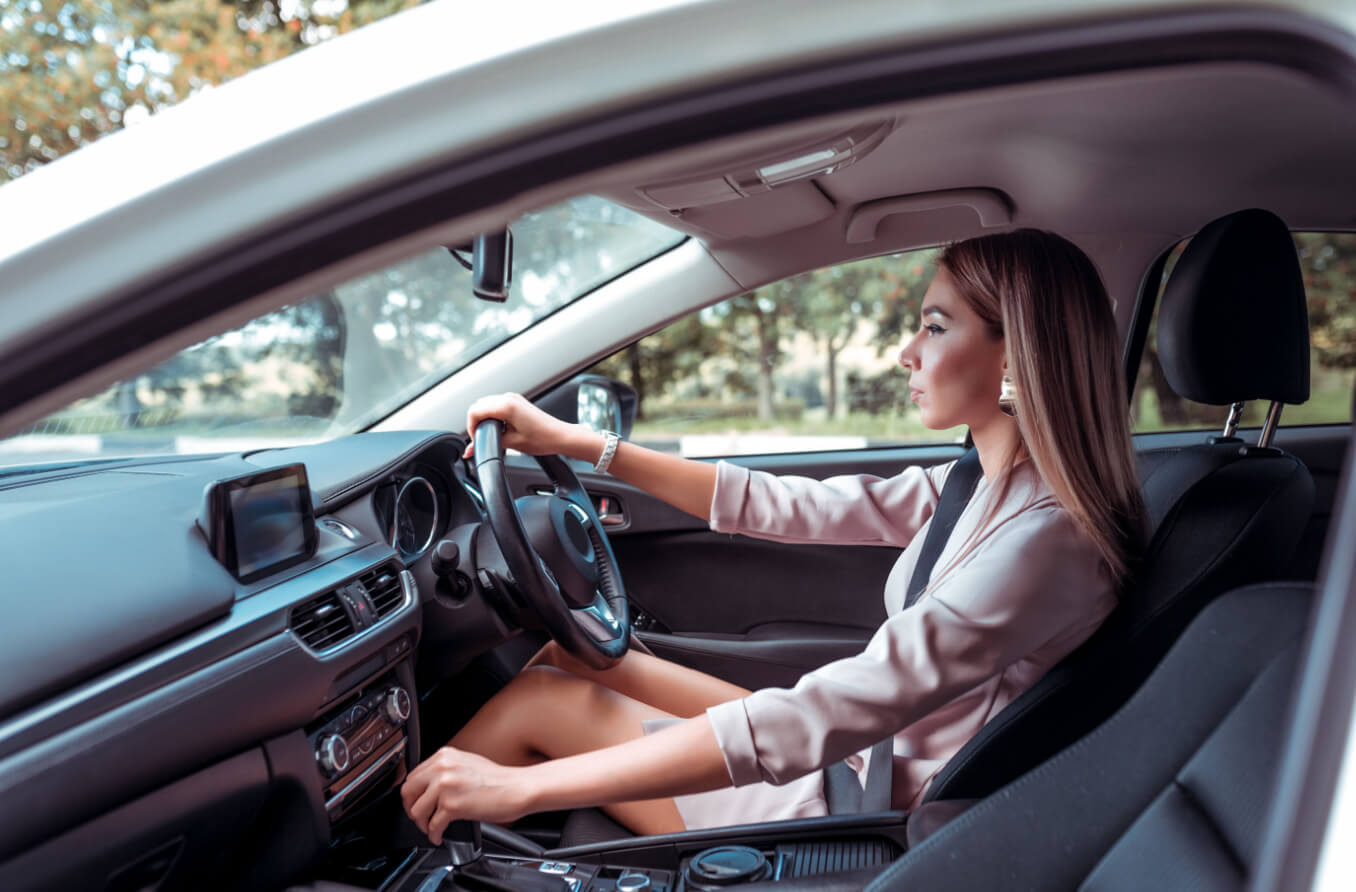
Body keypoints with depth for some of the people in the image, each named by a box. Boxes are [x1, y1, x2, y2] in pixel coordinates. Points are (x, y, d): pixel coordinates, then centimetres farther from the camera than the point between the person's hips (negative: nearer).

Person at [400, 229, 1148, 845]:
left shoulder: (1046, 541, -27)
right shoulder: (979, 490, 2)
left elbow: (811, 719, -33)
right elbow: (779, 507, 3)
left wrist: (521, 785, -31)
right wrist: (572, 442, 1)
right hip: (859, 753, 8)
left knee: (538, 702, -4)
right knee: (574, 651, 7)